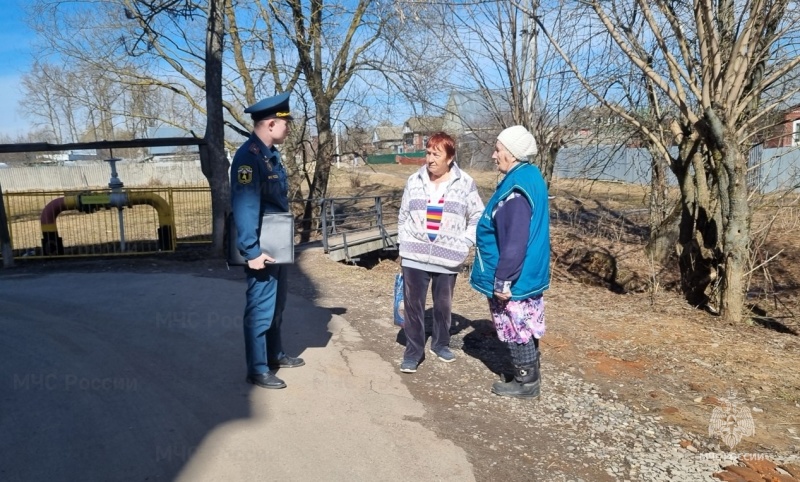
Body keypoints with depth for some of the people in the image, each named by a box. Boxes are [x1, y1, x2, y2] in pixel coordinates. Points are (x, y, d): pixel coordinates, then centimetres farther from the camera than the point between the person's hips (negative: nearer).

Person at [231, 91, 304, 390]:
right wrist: (251, 251, -26)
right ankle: (257, 370, 13)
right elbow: (244, 208, -25)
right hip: (262, 248, -10)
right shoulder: (248, 157, -20)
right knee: (260, 309, 1)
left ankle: (275, 355, 36)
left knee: (276, 304, 20)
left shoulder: (271, 154, 11)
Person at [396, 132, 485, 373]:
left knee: (443, 305, 15)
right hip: (414, 257, 1)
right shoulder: (414, 181, 1)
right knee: (413, 305, 3)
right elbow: (403, 218, 9)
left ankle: (441, 344, 36)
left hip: (448, 259, -1)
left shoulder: (465, 184, -5)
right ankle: (413, 351, 17)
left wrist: (464, 244, -7)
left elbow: (477, 218, 3)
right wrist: (402, 247, 7)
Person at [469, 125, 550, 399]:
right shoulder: (529, 178, 7)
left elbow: (514, 242, -27)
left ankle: (526, 383, 20)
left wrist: (502, 281, -21)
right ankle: (529, 376, 32)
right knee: (525, 328, 19)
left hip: (515, 277, -10)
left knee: (516, 329, 5)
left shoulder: (516, 189, -25)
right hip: (529, 273, 10)